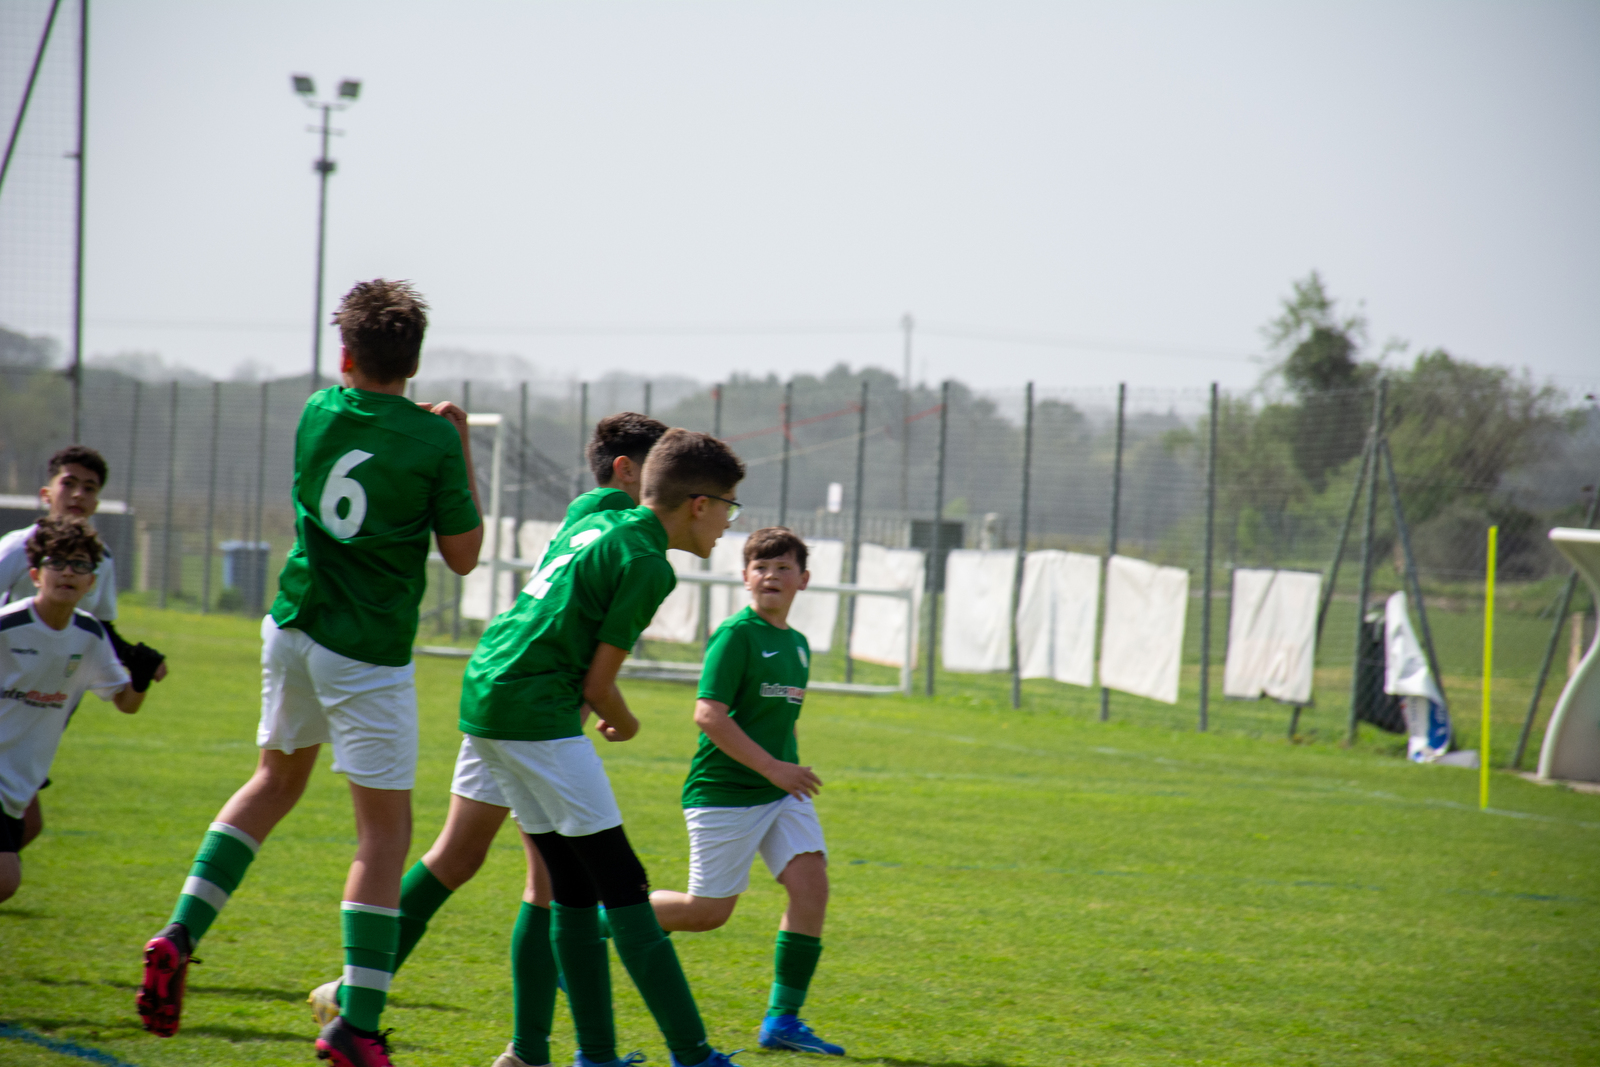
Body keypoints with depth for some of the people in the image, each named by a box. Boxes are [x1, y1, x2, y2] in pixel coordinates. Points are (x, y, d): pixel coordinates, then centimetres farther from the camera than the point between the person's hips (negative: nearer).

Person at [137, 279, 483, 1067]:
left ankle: (180, 935, 11)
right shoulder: (432, 443, -11)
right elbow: (463, 555, -3)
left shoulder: (320, 411, 3)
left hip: (294, 630, 5)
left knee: (278, 778, 25)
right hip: (368, 655, -5)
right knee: (384, 830, 0)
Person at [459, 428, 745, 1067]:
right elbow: (599, 685, -8)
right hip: (536, 710, -9)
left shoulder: (593, 523, 16)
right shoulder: (646, 564, -10)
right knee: (622, 886, -7)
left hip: (485, 695, 9)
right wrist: (624, 724, 12)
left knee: (573, 887, 13)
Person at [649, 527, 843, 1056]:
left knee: (811, 885, -9)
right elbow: (708, 714, -20)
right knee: (709, 910, -2)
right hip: (724, 793, -7)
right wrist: (771, 768, -21)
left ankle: (783, 1019, -5)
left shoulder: (797, 643, 12)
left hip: (782, 791, 7)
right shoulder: (736, 634, -13)